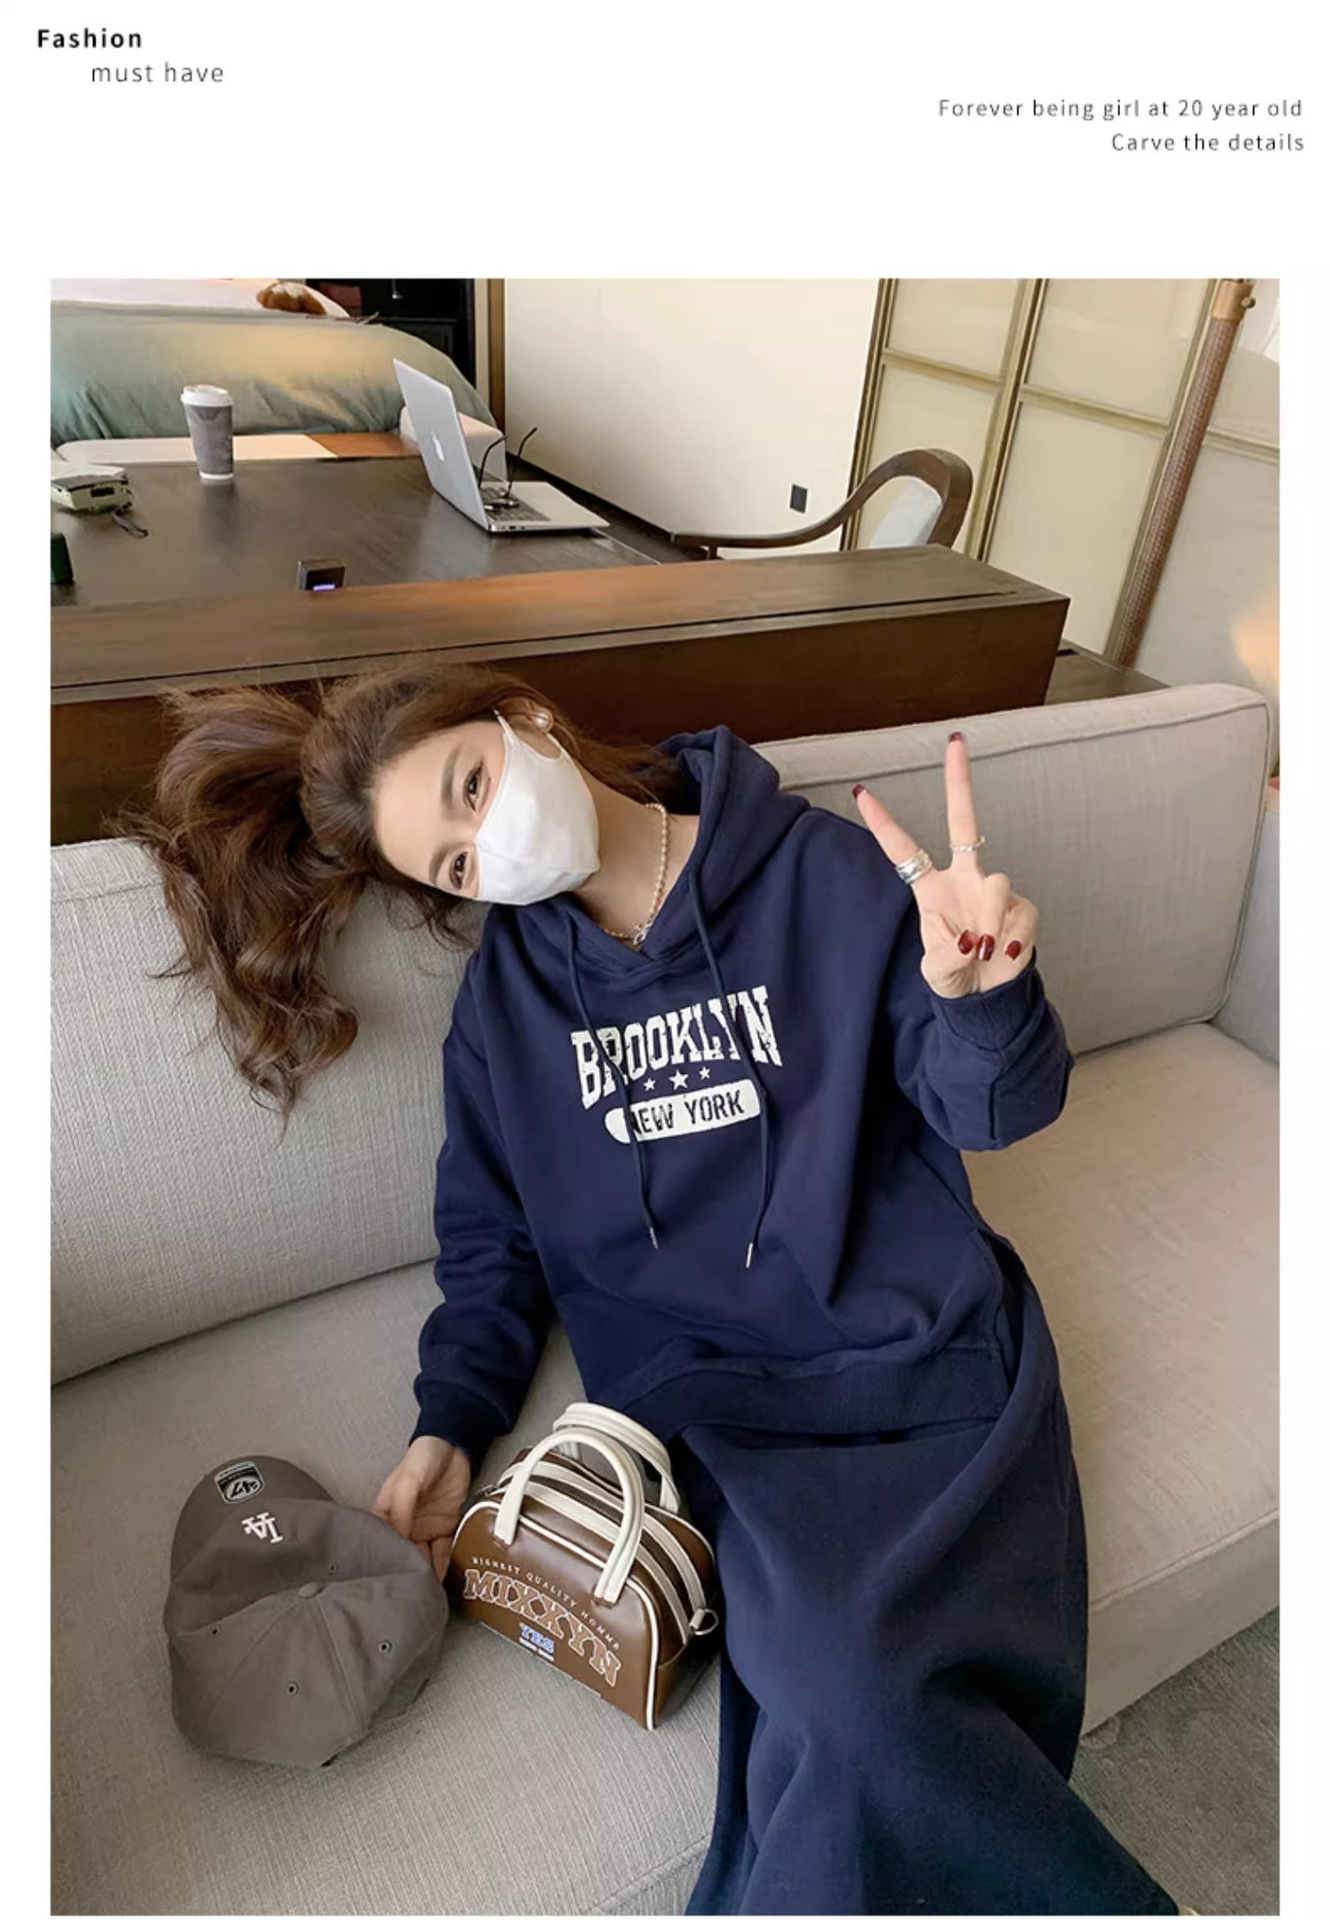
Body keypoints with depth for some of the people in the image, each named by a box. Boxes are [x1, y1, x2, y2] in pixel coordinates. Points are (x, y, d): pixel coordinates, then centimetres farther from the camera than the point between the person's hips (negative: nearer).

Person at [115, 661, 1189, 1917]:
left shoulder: (829, 874, -3)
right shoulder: (508, 980, 6)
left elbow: (993, 1110, -2)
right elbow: (492, 1231, 14)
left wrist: (980, 999, -24)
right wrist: (450, 1423, 1)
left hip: (926, 1343, 0)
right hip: (713, 1388, 1)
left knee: (859, 1693, -23)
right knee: (843, 1683, -24)